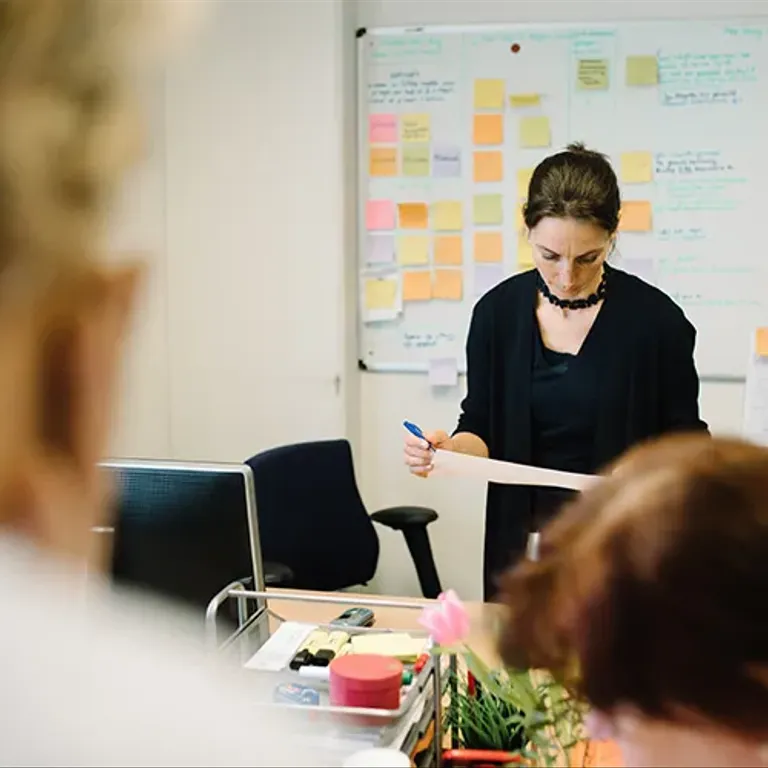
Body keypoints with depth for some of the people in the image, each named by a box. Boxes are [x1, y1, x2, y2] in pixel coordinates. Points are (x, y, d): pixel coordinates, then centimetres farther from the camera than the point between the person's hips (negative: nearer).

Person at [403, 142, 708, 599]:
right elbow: (482, 429, 3)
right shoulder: (499, 311, -4)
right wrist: (449, 449, -19)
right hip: (521, 537, 2)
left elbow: (684, 440, -2)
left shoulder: (655, 319, -11)